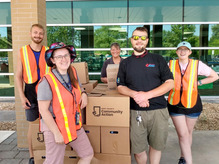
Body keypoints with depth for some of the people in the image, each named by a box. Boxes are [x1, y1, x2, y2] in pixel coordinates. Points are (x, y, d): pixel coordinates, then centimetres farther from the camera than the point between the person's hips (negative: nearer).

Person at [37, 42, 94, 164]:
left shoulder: (73, 72, 1)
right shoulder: (47, 81, -19)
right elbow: (43, 110, -17)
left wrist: (83, 94, -4)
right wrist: (57, 133, -17)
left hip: (74, 125, 7)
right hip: (55, 127, -6)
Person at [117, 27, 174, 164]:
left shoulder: (158, 59, 6)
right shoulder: (125, 63, 11)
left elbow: (170, 83, 0)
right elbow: (120, 87, 9)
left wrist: (147, 95, -13)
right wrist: (135, 94, -12)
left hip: (158, 110, 0)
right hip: (136, 111, 1)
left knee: (156, 146, 13)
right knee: (137, 150, 6)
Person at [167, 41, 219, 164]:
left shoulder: (197, 64, -2)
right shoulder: (171, 64, 0)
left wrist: (198, 83, -2)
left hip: (192, 104, 1)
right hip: (175, 104, -1)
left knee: (188, 133, 14)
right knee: (183, 134, -3)